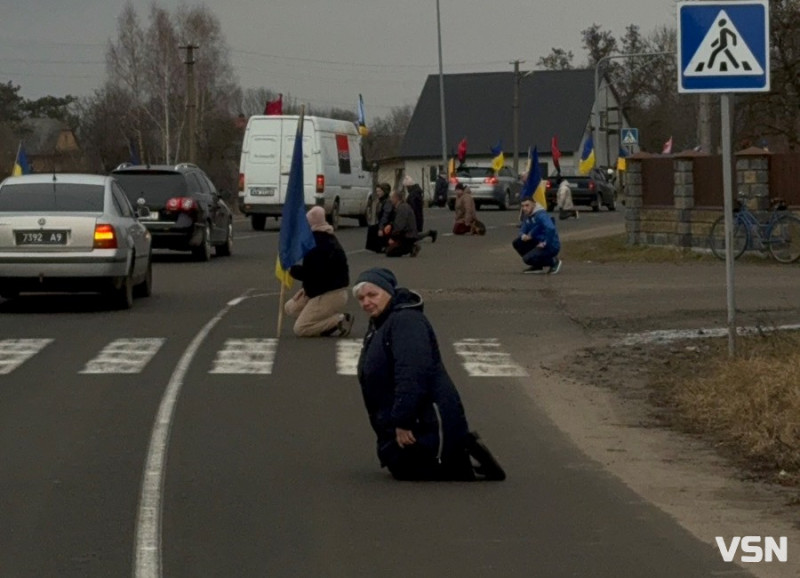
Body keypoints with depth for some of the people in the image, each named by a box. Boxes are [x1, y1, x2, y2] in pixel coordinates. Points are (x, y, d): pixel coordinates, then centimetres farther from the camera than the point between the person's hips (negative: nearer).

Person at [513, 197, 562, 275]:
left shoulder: (541, 215, -21)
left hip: (551, 246, -9)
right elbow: (523, 230, 15)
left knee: (527, 259, -22)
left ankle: (554, 261, 0)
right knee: (517, 243, 3)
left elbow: (550, 229, -36)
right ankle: (537, 266, 11)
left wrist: (545, 243, -26)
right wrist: (523, 236, -10)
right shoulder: (527, 216, 8)